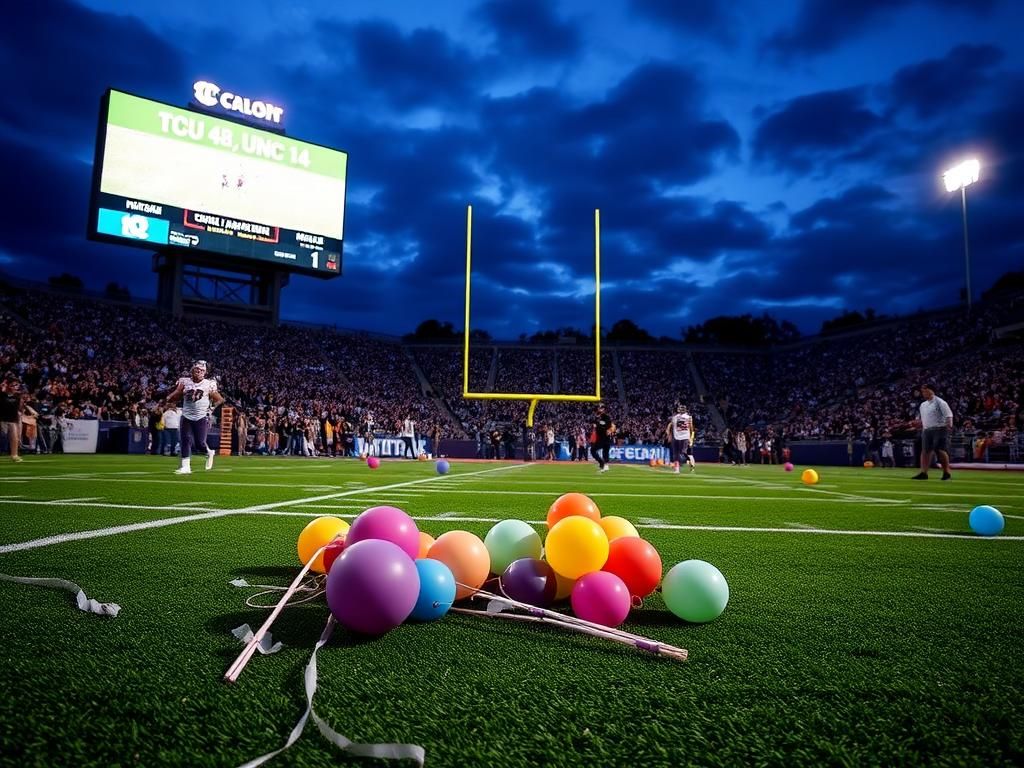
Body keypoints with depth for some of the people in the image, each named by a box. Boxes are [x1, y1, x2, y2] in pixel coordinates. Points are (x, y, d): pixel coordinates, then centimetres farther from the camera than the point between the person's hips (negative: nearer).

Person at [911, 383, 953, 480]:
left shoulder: (940, 402, -5)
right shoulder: (923, 405, 17)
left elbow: (948, 415, -12)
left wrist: (949, 426, -25)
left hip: (939, 429, -7)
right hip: (926, 430, 7)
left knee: (941, 451, -8)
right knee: (925, 451, 1)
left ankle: (946, 472, 3)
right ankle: (924, 472, 0)